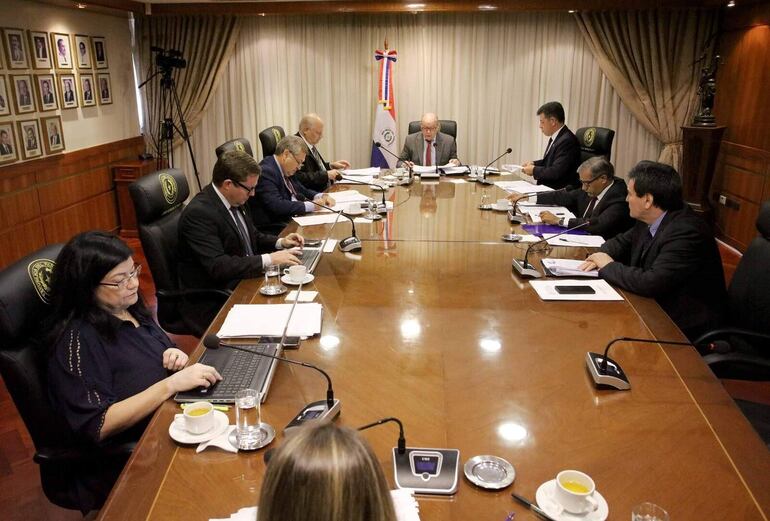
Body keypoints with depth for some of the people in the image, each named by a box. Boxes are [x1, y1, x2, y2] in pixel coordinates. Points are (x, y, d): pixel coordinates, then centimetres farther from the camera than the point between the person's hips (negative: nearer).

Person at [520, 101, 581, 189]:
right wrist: (534, 163, 7)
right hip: (547, 186, 9)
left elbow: (556, 172, -23)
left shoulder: (567, 141, -19)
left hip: (560, 190, -9)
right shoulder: (555, 137, 9)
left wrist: (534, 170, -12)